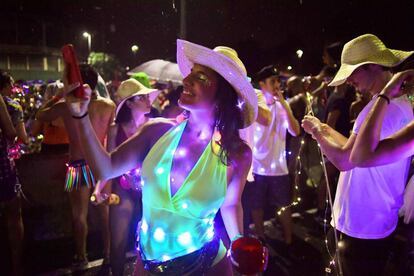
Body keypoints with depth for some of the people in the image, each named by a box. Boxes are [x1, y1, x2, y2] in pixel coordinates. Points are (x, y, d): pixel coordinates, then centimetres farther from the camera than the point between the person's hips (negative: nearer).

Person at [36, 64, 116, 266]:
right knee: (105, 210, 17)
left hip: (79, 166, -2)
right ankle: (108, 252, 32)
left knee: (79, 214, 15)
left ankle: (81, 257, 30)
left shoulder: (65, 106, -11)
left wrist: (58, 96, 13)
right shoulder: (108, 105, -7)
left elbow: (40, 115, 7)